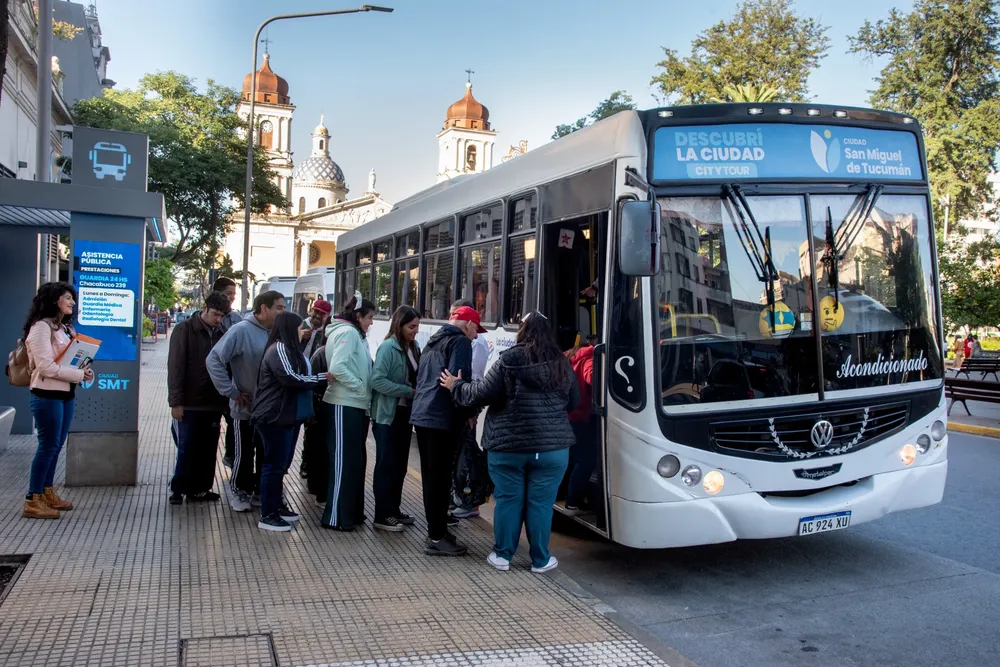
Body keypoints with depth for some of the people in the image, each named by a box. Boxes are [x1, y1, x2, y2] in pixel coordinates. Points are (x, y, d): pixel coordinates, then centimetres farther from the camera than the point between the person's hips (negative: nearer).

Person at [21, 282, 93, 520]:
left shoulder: (65, 328, 16)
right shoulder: (41, 327, -13)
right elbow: (46, 366, -20)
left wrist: (84, 369, -3)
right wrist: (79, 375, -18)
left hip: (66, 394, 9)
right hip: (47, 395, -9)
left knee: (56, 445, 13)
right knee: (48, 446, -6)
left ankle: (47, 492, 23)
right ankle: (32, 500, 1)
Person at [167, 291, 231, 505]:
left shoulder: (222, 333, 6)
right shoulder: (185, 330, -6)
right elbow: (175, 367, -9)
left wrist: (226, 397, 7)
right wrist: (176, 401, -13)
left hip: (214, 403, 4)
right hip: (190, 403, -4)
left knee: (207, 450, 9)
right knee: (187, 449, 4)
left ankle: (200, 488, 21)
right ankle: (178, 489, 17)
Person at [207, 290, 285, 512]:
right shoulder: (241, 331, -17)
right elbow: (214, 360, -19)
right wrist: (232, 392, -17)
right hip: (246, 407, -5)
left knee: (266, 452, 16)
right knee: (245, 453, 9)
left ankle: (260, 490, 32)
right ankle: (240, 492, 26)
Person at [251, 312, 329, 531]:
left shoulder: (290, 349, 17)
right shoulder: (279, 349, -15)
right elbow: (291, 378, -23)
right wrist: (323, 378, -16)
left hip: (288, 416, 10)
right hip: (274, 417, -10)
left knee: (282, 464, 16)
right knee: (275, 464, -6)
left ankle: (277, 505, 26)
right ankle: (267, 515, 0)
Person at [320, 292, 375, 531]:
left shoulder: (355, 334, 18)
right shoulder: (347, 332, -13)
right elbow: (337, 368, -25)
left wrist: (364, 393, 2)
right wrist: (361, 387, -18)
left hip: (355, 404, 10)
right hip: (344, 405, -10)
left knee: (356, 459, 15)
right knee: (343, 460, -4)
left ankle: (351, 512, 24)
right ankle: (336, 517, 4)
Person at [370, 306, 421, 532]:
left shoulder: (413, 349, 8)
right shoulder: (388, 347, -14)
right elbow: (377, 380, -23)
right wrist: (409, 391, -21)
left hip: (405, 414, 7)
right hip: (388, 415, -7)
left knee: (400, 465, 13)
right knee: (386, 465, -1)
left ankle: (394, 510, 24)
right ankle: (382, 516, 7)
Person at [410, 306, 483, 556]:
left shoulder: (434, 340, 21)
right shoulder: (460, 342, -8)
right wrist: (468, 412, -7)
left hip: (422, 414, 9)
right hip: (443, 418, -9)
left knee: (431, 476, 14)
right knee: (440, 477, -4)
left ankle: (436, 529, 23)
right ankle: (437, 538, 0)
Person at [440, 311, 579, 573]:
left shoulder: (508, 360, -8)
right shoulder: (562, 364, 2)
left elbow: (481, 394, -6)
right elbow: (574, 402, 13)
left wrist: (456, 386, 12)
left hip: (508, 446, -1)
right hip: (552, 447, 2)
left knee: (508, 500, 10)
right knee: (541, 502, 9)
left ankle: (502, 555, 20)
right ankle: (540, 559, 19)